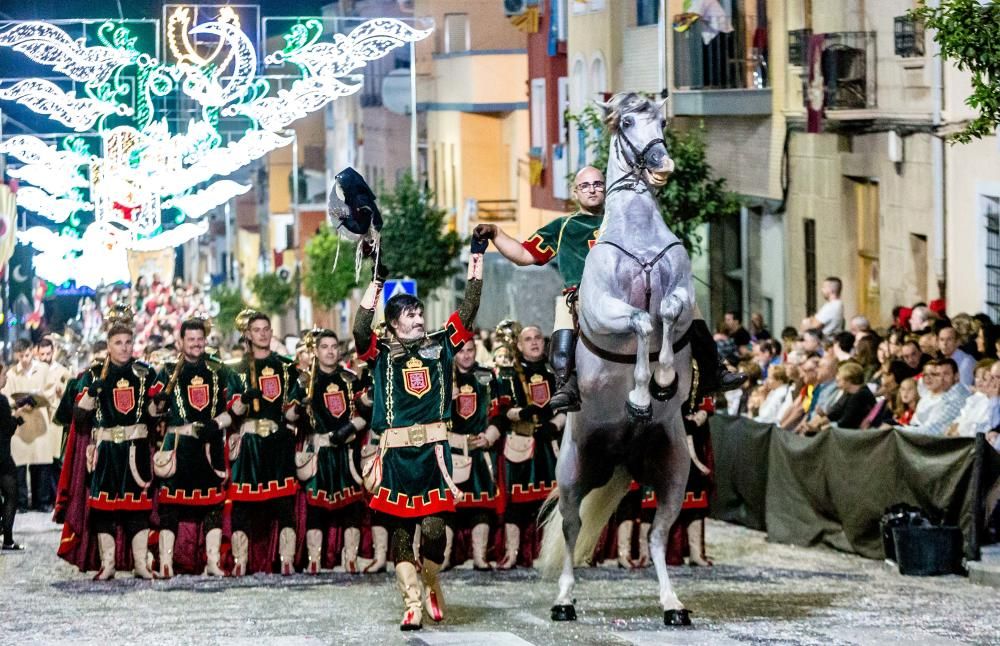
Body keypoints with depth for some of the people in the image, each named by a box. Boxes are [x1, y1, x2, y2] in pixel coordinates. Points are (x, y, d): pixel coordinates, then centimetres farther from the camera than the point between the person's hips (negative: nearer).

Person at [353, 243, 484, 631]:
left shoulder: (439, 346, 13)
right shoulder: (381, 354, 6)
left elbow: (467, 312, 10)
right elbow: (361, 329, -12)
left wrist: (477, 259, 6)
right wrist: (377, 282, -18)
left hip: (434, 451, 1)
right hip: (396, 453, -1)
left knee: (433, 528, -6)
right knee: (400, 529, 1)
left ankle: (432, 587, 19)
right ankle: (412, 605, 5)